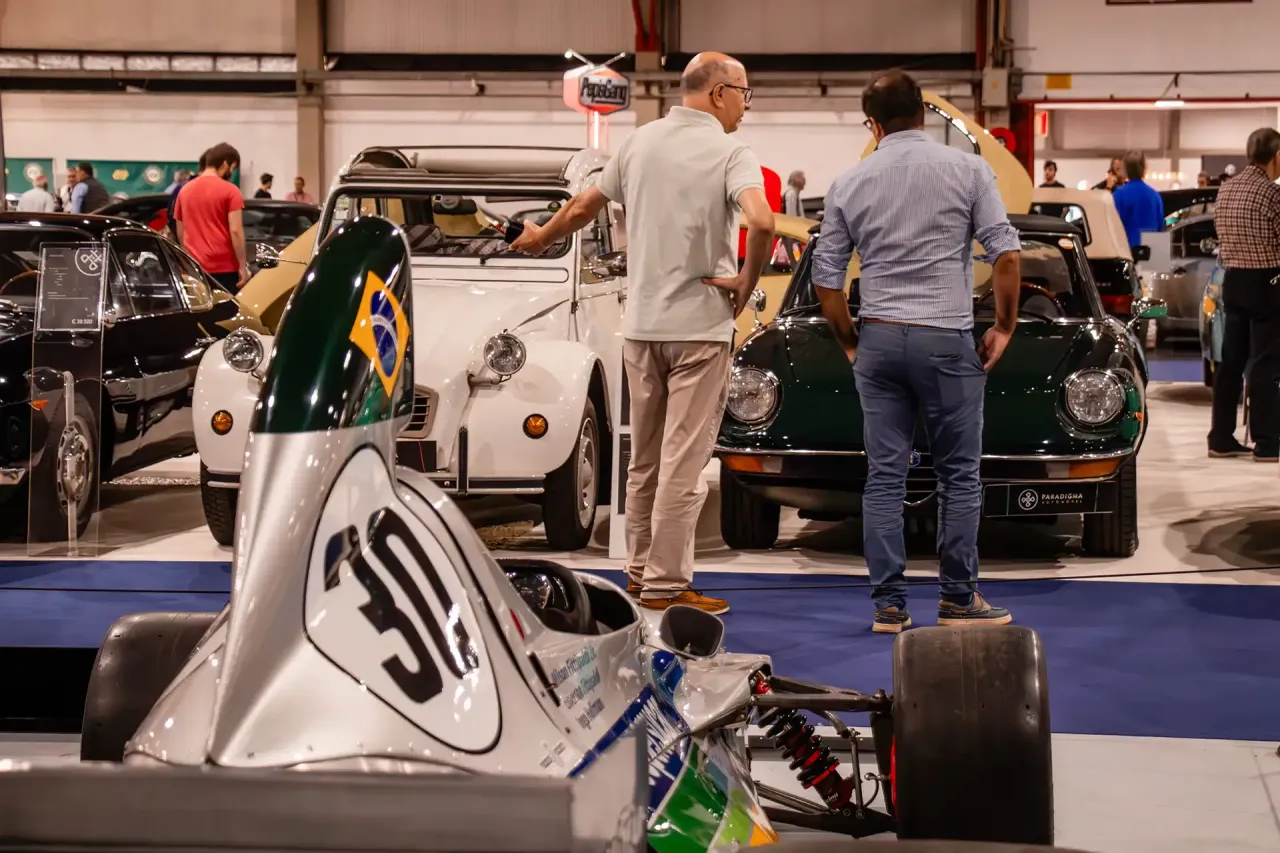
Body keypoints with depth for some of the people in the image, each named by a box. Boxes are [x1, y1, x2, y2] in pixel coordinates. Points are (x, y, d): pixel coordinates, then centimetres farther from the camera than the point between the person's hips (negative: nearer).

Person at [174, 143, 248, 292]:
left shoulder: (185, 190, 11)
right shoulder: (229, 190, -7)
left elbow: (180, 233, 16)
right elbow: (235, 231, -13)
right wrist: (243, 266, -10)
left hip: (194, 267, 5)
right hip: (224, 267, -5)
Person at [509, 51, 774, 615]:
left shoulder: (641, 141, 8)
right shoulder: (730, 153, -10)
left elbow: (583, 208, 18)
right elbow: (760, 222, -28)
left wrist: (539, 238, 35)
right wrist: (747, 281, -12)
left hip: (640, 324, 6)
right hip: (701, 324, -6)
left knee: (645, 456, 16)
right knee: (683, 460, -2)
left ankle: (640, 569, 24)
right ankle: (666, 584, 0)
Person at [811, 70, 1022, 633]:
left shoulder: (849, 184, 6)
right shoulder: (967, 169, -2)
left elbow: (825, 278, 7)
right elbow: (1006, 254, -6)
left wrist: (850, 341, 18)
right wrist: (1004, 325, 5)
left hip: (878, 340, 3)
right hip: (946, 340, -3)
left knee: (885, 475, 6)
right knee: (958, 475, 6)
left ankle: (888, 605, 7)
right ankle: (958, 599, 9)